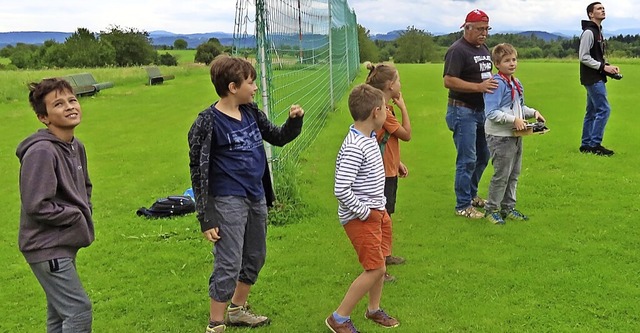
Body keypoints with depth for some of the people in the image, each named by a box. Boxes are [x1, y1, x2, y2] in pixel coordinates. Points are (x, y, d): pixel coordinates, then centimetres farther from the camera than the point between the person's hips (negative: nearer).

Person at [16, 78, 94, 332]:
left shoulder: (76, 147, 6)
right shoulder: (41, 152, -22)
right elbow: (36, 206, -24)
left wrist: (86, 211, 4)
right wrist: (77, 216, -13)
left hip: (64, 245, 9)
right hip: (47, 248, -9)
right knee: (79, 311, -7)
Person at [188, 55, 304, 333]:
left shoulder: (251, 113, 4)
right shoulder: (209, 122, -14)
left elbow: (279, 137, 17)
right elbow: (198, 171, -11)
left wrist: (294, 120, -5)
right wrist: (206, 219, -13)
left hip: (257, 197, 8)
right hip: (228, 202, -7)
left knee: (255, 258, 18)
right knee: (229, 265, -4)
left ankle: (237, 310, 38)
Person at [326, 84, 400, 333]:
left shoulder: (370, 138, 4)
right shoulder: (353, 148, -26)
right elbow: (341, 190, -30)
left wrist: (378, 208, 16)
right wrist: (363, 212, -19)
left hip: (377, 212, 9)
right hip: (361, 218, -9)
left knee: (379, 265, 18)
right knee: (375, 269, -5)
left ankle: (374, 309, 38)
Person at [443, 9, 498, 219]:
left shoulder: (484, 49, 15)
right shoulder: (457, 50, -13)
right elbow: (449, 81, -23)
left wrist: (493, 84, 8)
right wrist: (479, 87, -27)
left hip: (482, 111, 9)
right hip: (463, 111, -9)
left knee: (483, 156, 17)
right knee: (467, 160, -5)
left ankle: (471, 194, 34)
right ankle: (463, 206, 5)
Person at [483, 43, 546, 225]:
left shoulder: (516, 83, 12)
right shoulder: (497, 84, -16)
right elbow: (491, 113, -22)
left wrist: (533, 112, 6)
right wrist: (514, 119, -24)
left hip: (515, 135, 9)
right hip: (500, 137, -9)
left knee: (514, 174, 15)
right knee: (502, 174, -3)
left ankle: (508, 208, 27)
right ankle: (491, 209, 10)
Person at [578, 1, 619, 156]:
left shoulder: (598, 32, 17)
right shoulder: (588, 32, -13)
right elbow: (584, 57, -18)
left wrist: (608, 66, 6)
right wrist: (603, 67, -18)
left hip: (596, 78, 10)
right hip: (592, 78, -10)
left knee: (592, 112, 11)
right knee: (604, 109, -11)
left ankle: (586, 144, 15)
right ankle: (595, 144, -7)